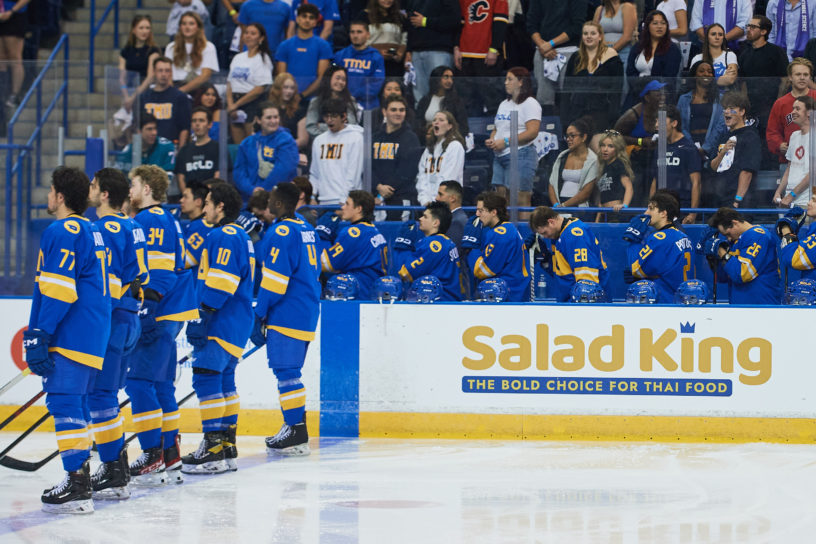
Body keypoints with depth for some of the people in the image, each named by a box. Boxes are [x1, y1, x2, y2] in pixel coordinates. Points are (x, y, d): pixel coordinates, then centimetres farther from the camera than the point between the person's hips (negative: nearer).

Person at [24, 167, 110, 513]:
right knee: (73, 405, 16)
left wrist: (38, 337, -19)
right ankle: (80, 475, 18)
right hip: (94, 338, 10)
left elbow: (58, 290, -19)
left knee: (64, 403, -11)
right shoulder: (92, 232, 19)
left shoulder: (61, 233, -12)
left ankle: (77, 487, -17)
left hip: (70, 337, -10)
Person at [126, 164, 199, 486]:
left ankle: (153, 458, -14)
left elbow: (158, 269, -20)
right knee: (159, 384, 14)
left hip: (158, 314, -11)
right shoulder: (166, 221, 21)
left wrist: (147, 307, -25)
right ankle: (170, 458, 17)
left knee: (140, 381, -11)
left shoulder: (152, 220, -11)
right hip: (168, 316, 11)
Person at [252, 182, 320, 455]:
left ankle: (296, 434, -10)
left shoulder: (282, 233, -14)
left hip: (287, 315, -9)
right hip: (308, 313, 9)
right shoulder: (306, 230, 15)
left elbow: (274, 277, -17)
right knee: (290, 372, 15)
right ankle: (295, 428, 18)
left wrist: (260, 315, -11)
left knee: (286, 371, -8)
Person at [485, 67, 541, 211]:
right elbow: (497, 129, 28)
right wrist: (491, 140, 4)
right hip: (500, 156, 8)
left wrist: (505, 142, -17)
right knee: (501, 196, 2)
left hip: (520, 155, -8)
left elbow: (532, 132, -15)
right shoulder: (504, 104, 21)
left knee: (521, 199, -12)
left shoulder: (530, 104, -5)